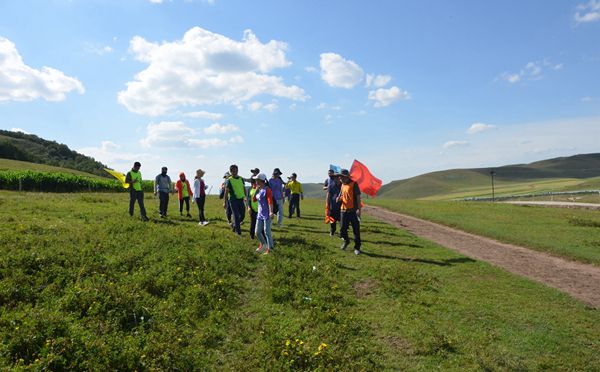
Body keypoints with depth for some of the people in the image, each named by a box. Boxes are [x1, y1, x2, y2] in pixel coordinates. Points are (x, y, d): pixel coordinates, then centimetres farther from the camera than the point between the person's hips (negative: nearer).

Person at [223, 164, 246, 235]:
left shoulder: (241, 179, 10)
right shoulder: (229, 180, -4)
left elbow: (244, 189, 17)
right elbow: (226, 192, -3)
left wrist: (245, 197, 10)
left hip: (241, 199, 5)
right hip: (233, 200, -5)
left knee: (242, 215, 8)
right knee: (236, 216, -2)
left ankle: (235, 225, 31)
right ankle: (238, 230, 10)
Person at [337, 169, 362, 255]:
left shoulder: (354, 184, -9)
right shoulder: (342, 185, 12)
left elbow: (358, 197, -11)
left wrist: (359, 209, -18)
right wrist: (339, 198, 1)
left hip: (353, 211, -6)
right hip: (344, 210, 6)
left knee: (356, 230, 2)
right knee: (343, 229, 9)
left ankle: (357, 248, 14)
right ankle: (346, 240, 37)